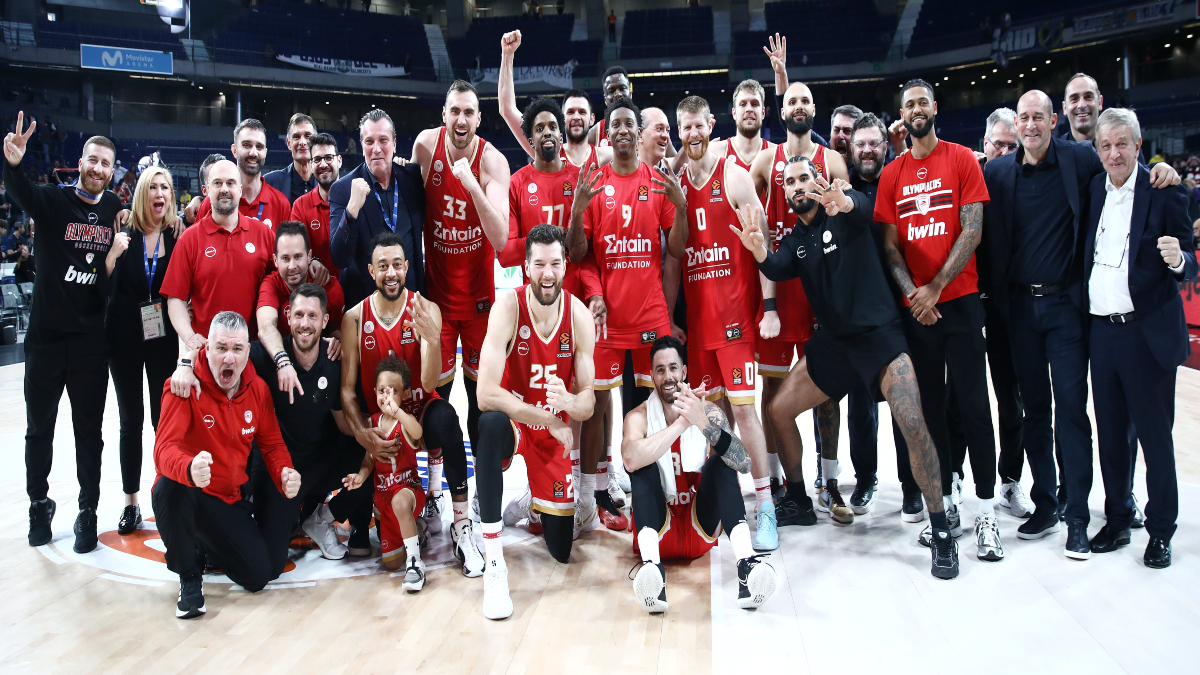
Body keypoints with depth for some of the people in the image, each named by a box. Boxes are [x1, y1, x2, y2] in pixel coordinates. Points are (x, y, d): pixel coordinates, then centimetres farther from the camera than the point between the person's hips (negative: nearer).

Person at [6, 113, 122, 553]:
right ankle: (39, 504, 30)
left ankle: (88, 512, 20)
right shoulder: (54, 200, -4)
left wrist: (120, 250, -11)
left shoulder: (117, 210, 4)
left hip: (90, 339, 1)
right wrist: (12, 164, -47)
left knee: (89, 430, 8)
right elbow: (21, 194, -25)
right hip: (45, 335, -1)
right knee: (39, 427, 11)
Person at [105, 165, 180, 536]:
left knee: (163, 418, 5)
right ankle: (131, 503, 17)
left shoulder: (179, 237, -2)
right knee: (131, 420, 8)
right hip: (125, 337, 0)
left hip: (162, 338, 0)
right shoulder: (124, 234, -4)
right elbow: (106, 283, -9)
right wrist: (114, 249, -22)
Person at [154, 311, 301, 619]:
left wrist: (284, 473, -16)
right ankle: (190, 576, -13)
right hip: (190, 493, -5)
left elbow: (272, 444, 8)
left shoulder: (258, 389, -1)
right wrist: (189, 470, -55)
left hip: (233, 497, 5)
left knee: (263, 573, -4)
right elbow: (165, 448, -30)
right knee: (168, 487, -41)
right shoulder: (185, 386, -19)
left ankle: (209, 541, 30)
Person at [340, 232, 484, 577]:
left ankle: (461, 525, -28)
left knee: (446, 418, -37)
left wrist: (432, 338, -38)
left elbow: (429, 383, -19)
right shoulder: (354, 318, -5)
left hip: (422, 410, -2)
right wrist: (363, 435, -20)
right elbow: (347, 388, -4)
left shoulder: (426, 311, -9)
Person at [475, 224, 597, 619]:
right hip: (512, 420, -3)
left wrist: (569, 403, -36)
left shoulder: (580, 316, -14)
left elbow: (589, 402, -12)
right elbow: (486, 395, -30)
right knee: (491, 423, -42)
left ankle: (539, 501, 43)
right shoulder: (508, 308, -23)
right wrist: (549, 420, -31)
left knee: (563, 550, 4)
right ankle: (493, 563, -33)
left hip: (555, 428, 3)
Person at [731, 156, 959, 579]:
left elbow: (862, 207, -29)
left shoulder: (844, 215, -3)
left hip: (879, 332, -6)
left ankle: (941, 532, -8)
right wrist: (758, 250, -36)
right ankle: (798, 499, 23)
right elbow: (776, 269, -12)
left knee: (913, 425, -21)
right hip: (834, 339, 6)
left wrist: (843, 202, -54)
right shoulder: (795, 241, 10)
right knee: (778, 411, 2)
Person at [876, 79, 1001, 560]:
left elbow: (973, 231, -6)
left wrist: (936, 287, -13)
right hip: (915, 305, 3)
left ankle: (987, 512, 5)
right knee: (931, 406, 7)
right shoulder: (892, 174, 10)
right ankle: (946, 505, 18)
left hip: (959, 299, -3)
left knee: (973, 405, -3)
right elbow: (890, 245, 7)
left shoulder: (962, 159, 2)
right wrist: (910, 292, -9)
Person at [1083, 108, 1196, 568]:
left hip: (1148, 332, -4)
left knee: (1155, 437, 4)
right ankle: (1117, 521, 26)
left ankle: (1161, 531, 17)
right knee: (1110, 434, 13)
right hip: (1101, 331, 4)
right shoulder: (1092, 190, 10)